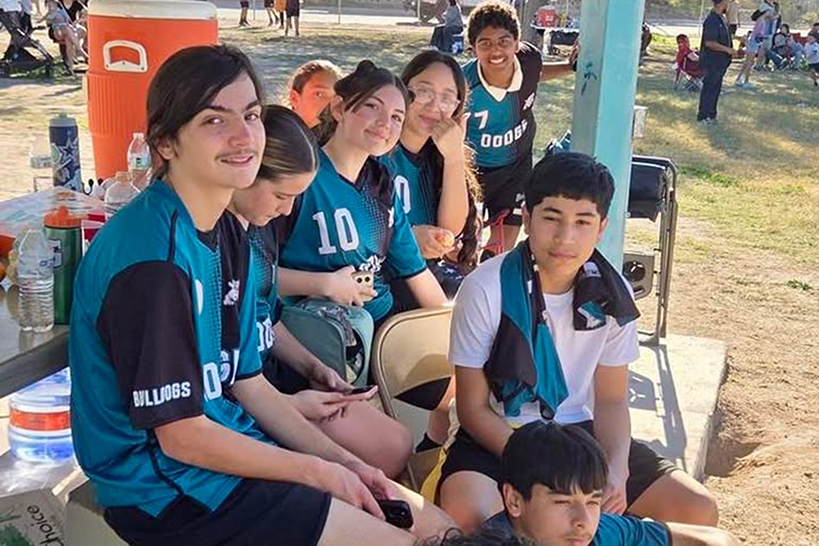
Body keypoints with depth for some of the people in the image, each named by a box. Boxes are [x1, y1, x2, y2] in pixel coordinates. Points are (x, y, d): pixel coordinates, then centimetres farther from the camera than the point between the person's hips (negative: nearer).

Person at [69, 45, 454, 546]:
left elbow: (246, 382, 10)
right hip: (165, 487, -9)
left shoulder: (229, 238, 6)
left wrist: (344, 461, 2)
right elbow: (182, 436, -20)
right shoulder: (152, 260, -24)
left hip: (230, 446, 9)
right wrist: (319, 472, -11)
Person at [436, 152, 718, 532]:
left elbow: (611, 401, 4)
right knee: (465, 512, -37)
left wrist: (616, 471, -16)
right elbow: (473, 409, -11)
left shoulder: (611, 294, -5)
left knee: (698, 510, -6)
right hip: (500, 438, -4)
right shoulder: (485, 290, -17)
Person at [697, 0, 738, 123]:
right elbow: (709, 43, -25)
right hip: (711, 61, -10)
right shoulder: (712, 20, -20)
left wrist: (731, 51, 14)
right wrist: (727, 50, -20)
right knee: (709, 88, -2)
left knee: (716, 88, 15)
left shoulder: (721, 18, 11)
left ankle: (711, 114, 24)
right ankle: (704, 116, 6)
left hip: (720, 61, 10)